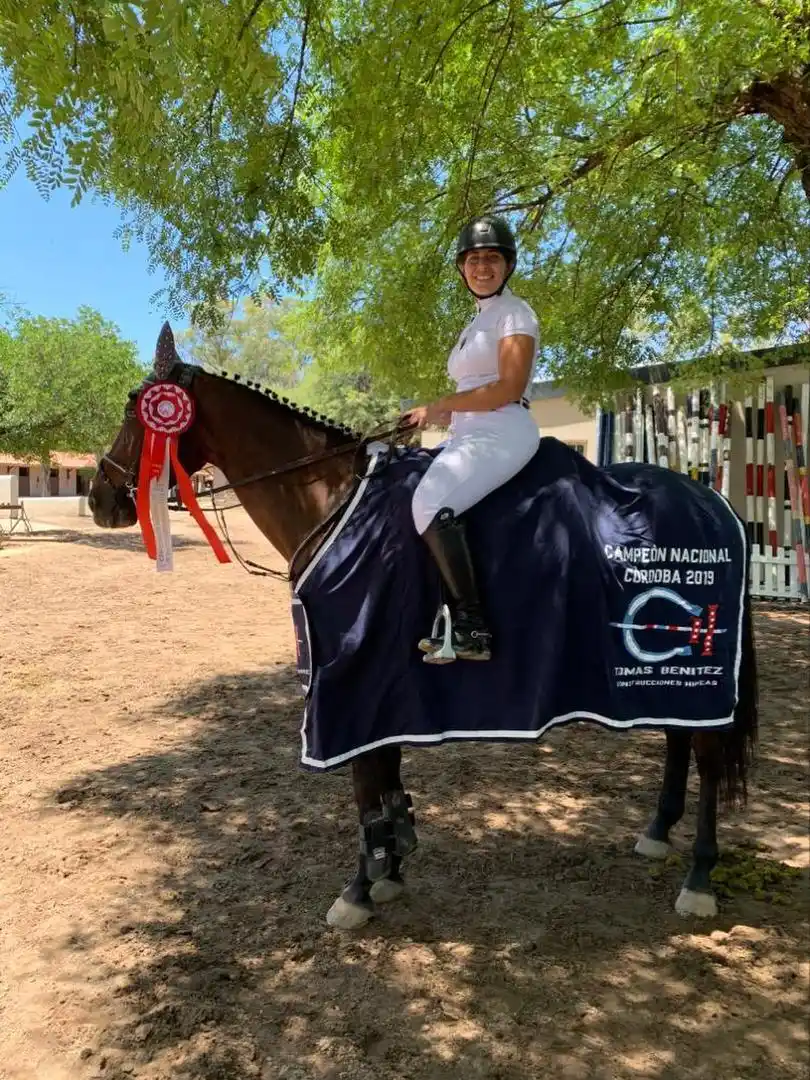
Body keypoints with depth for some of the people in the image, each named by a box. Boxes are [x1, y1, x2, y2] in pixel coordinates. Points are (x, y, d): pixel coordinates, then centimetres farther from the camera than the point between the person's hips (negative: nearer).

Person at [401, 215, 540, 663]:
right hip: (468, 437, 10)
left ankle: (472, 629, -24)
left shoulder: (514, 312, -2)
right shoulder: (478, 319, 25)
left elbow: (508, 389, -15)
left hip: (502, 434, -10)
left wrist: (438, 407, -10)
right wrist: (432, 418, 8)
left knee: (431, 503, -28)